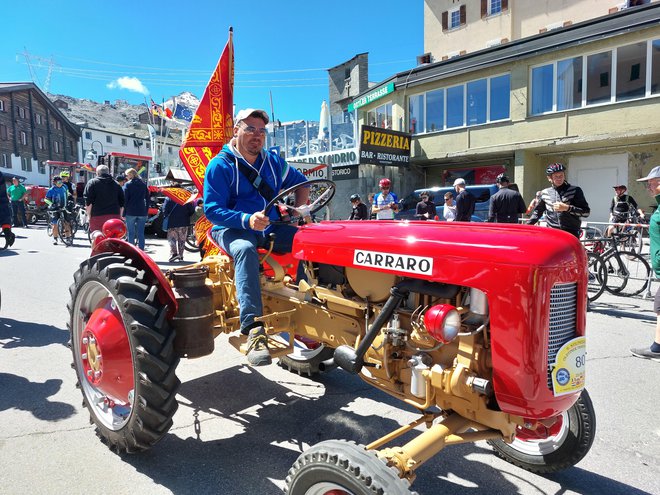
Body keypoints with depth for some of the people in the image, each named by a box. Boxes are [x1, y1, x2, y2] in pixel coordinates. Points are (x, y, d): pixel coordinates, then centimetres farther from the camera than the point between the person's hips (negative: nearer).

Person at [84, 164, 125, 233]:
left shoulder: (92, 183, 3)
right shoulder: (117, 184, 15)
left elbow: (88, 202, -4)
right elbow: (122, 204, 15)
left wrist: (89, 216, 3)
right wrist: (119, 216, 21)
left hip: (98, 217, -4)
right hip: (115, 216, 4)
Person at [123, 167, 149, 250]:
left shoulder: (127, 184, -2)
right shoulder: (144, 184, 13)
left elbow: (125, 199, -5)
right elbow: (147, 199, 13)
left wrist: (124, 213, -2)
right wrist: (146, 212, 15)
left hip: (131, 212, -4)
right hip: (142, 212, 4)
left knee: (131, 233, 2)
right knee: (141, 233, 5)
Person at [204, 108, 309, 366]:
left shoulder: (273, 161, 11)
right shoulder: (220, 165, -5)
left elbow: (300, 182, 22)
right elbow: (212, 210, -13)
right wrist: (247, 220, -30)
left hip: (272, 228, 5)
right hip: (234, 230, -5)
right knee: (245, 250, -39)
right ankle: (254, 331, -46)